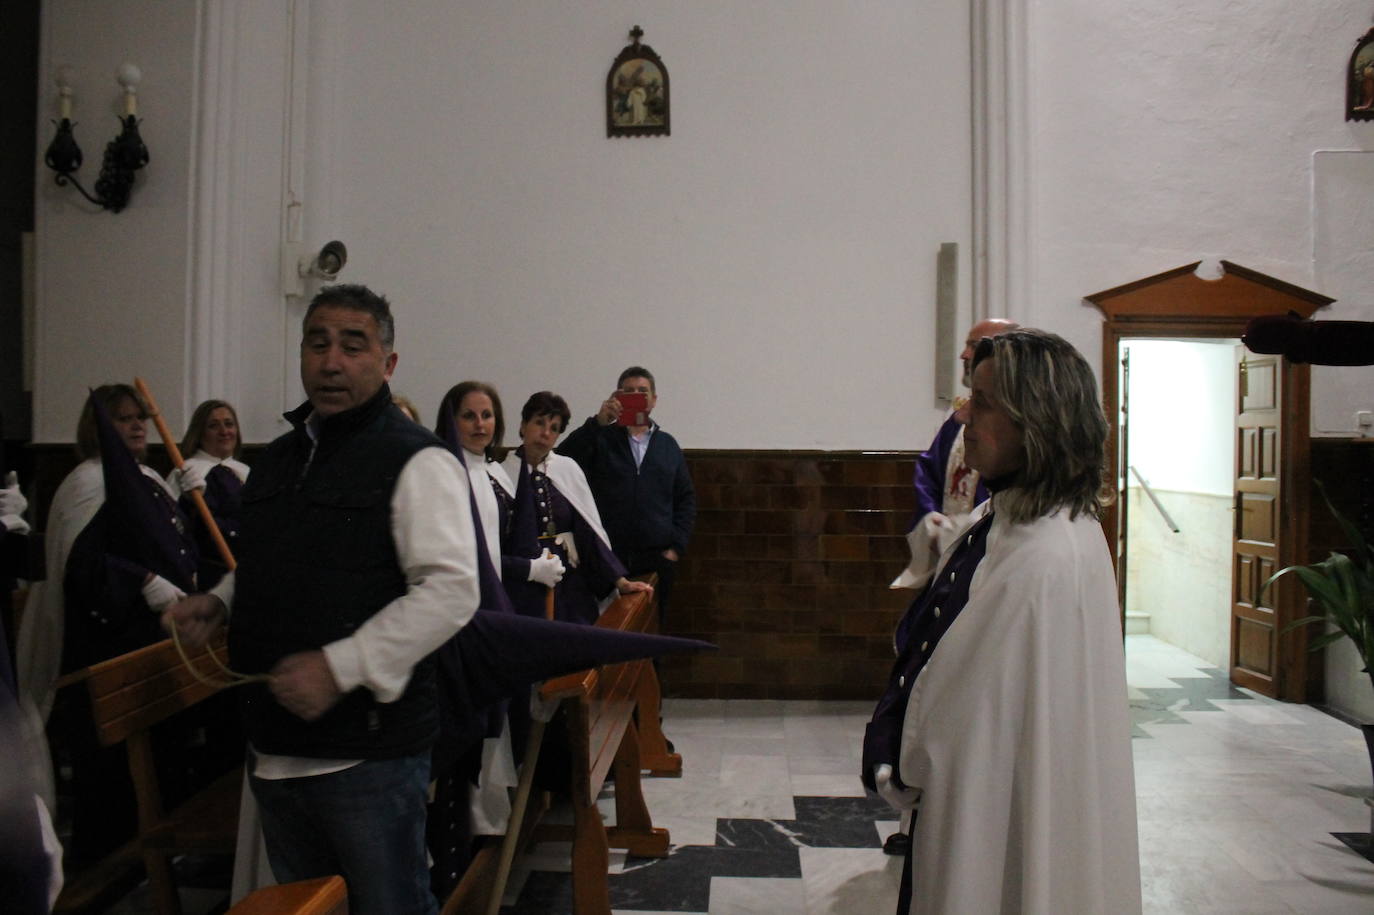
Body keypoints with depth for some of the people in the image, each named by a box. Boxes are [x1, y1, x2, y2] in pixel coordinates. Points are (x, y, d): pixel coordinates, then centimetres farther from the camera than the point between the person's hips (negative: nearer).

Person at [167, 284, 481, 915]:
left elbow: (451, 591, -21)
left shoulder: (416, 461, -12)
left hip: (369, 750, -7)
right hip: (275, 745, 8)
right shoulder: (280, 457, 13)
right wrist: (219, 601, 6)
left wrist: (341, 666, -24)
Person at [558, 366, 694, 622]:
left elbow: (686, 498, 14)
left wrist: (677, 546, 3)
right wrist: (598, 422, -22)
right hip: (608, 556, -2)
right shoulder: (601, 439, 4)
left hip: (658, 559, 3)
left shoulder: (667, 444, 14)